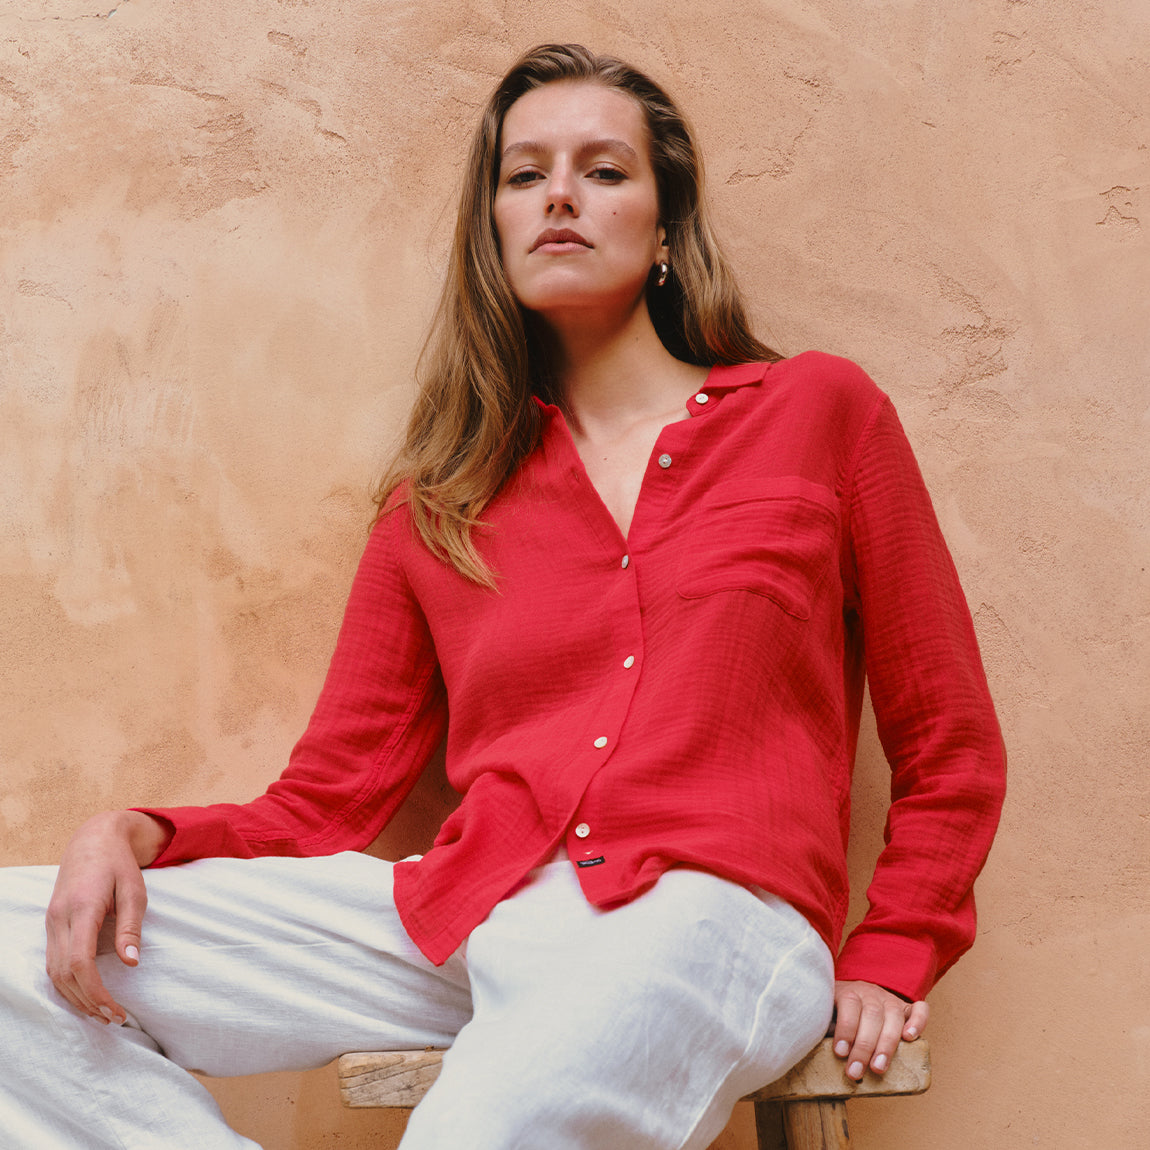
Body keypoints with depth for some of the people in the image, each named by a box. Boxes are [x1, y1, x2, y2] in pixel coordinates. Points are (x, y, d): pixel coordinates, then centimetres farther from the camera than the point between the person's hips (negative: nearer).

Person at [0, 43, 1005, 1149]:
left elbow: (950, 750, 15)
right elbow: (325, 800, 14)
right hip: (459, 914, 4)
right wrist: (135, 834, -4)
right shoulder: (436, 504, 18)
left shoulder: (819, 410, 12)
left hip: (705, 909, -4)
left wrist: (883, 964, 4)